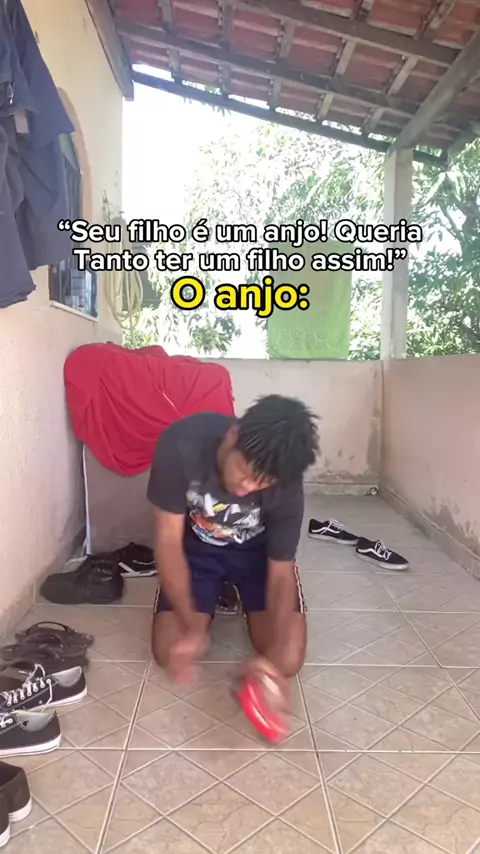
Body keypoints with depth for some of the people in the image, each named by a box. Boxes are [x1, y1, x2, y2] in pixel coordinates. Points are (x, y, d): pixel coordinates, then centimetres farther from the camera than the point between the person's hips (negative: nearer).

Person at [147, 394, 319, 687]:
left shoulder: (286, 486, -31)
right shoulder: (181, 444, -35)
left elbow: (281, 574, -21)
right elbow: (169, 540, -25)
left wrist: (275, 654, -36)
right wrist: (193, 626, -32)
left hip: (257, 551, 0)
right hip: (196, 547, 1)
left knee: (288, 660, -13)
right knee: (171, 654, -13)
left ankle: (236, 593, 17)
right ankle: (221, 595, 17)